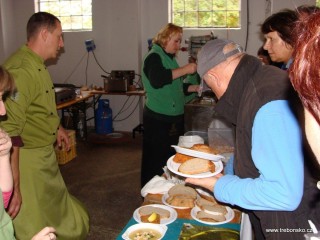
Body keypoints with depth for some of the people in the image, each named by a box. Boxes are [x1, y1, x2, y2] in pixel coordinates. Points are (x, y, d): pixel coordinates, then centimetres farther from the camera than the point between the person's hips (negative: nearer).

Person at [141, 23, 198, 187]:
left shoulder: (170, 58, 17)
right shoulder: (154, 56, -10)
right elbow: (156, 80, -29)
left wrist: (195, 88, 7)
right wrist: (184, 69, -25)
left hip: (173, 118, 9)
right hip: (158, 119, -9)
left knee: (172, 158, 12)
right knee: (157, 161, -2)